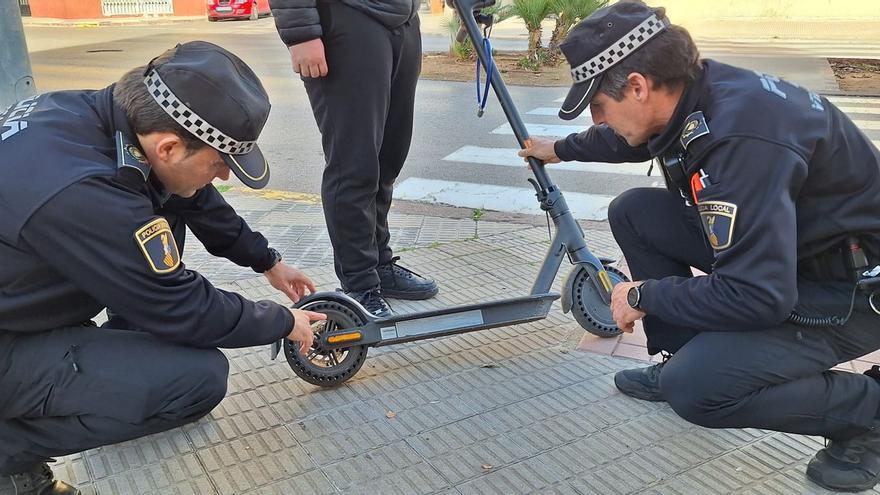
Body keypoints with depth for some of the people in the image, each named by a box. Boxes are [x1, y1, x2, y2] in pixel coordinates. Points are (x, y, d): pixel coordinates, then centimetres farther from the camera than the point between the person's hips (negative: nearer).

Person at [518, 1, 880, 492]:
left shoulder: (739, 138, -34)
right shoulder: (695, 94, -6)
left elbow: (756, 297, -34)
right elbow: (633, 136, 19)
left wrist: (644, 295, -19)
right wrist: (562, 149, 34)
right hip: (778, 240, 9)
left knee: (697, 389, -24)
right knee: (633, 212, 3)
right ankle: (684, 358, 13)